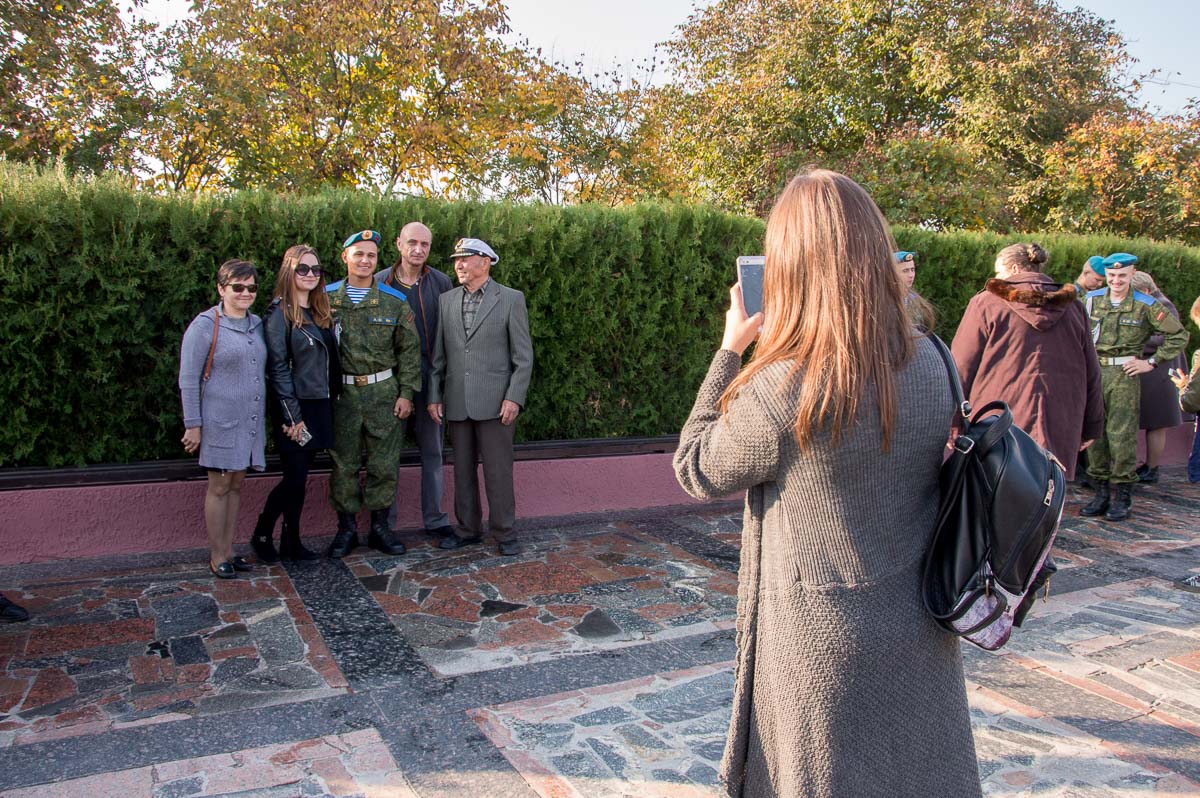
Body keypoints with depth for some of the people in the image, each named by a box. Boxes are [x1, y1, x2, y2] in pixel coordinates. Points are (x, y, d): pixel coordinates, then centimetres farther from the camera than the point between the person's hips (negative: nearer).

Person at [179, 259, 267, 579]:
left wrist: (264, 416, 16)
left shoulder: (257, 324, 9)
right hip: (220, 420, -6)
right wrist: (192, 424, -11)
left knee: (236, 484, 12)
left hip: (250, 420, 6)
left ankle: (228, 550, 23)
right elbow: (188, 379, -9)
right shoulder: (205, 325, -9)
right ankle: (216, 555, 15)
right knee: (219, 486, 3)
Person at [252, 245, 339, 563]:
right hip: (295, 408, -7)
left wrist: (329, 400, 8)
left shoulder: (321, 312, 13)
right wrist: (293, 416, -17)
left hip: (319, 406, 7)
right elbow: (277, 368, -14)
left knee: (300, 478, 11)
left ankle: (291, 542, 20)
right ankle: (261, 535, 17)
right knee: (294, 478, -4)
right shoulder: (280, 313, -9)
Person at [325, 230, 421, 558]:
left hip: (384, 393, 0)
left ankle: (380, 527, 20)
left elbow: (409, 350, 4)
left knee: (384, 465, 6)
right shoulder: (326, 298, 2)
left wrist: (406, 393, -2)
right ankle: (346, 528, 20)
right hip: (341, 394, 0)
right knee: (344, 464, 7)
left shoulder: (395, 301, 2)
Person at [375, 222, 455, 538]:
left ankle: (435, 518, 21)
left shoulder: (441, 283, 3)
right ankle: (385, 522, 17)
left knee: (432, 450, 9)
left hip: (430, 378, 1)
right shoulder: (380, 282, 0)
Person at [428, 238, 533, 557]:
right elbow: (438, 355, 12)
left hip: (494, 402, -4)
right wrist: (434, 396, 6)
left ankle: (504, 532, 13)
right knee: (462, 469, 12)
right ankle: (468, 529, 25)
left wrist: (514, 398, -12)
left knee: (498, 470, 0)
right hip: (456, 404, 4)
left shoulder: (511, 299, -1)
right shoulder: (446, 301, 10)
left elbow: (523, 356, -4)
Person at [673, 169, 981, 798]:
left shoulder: (778, 392, -27)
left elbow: (696, 471, -9)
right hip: (920, 635, 5)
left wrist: (730, 348, -6)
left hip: (825, 648, -5)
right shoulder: (931, 363, -8)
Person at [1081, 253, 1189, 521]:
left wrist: (1152, 362, -1)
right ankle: (1102, 493, 14)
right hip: (1093, 371, 3)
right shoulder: (1092, 300, 8)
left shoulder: (1146, 305, 0)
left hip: (1124, 374, -3)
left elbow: (1179, 336, 4)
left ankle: (1122, 496, 4)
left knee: (1121, 435, -6)